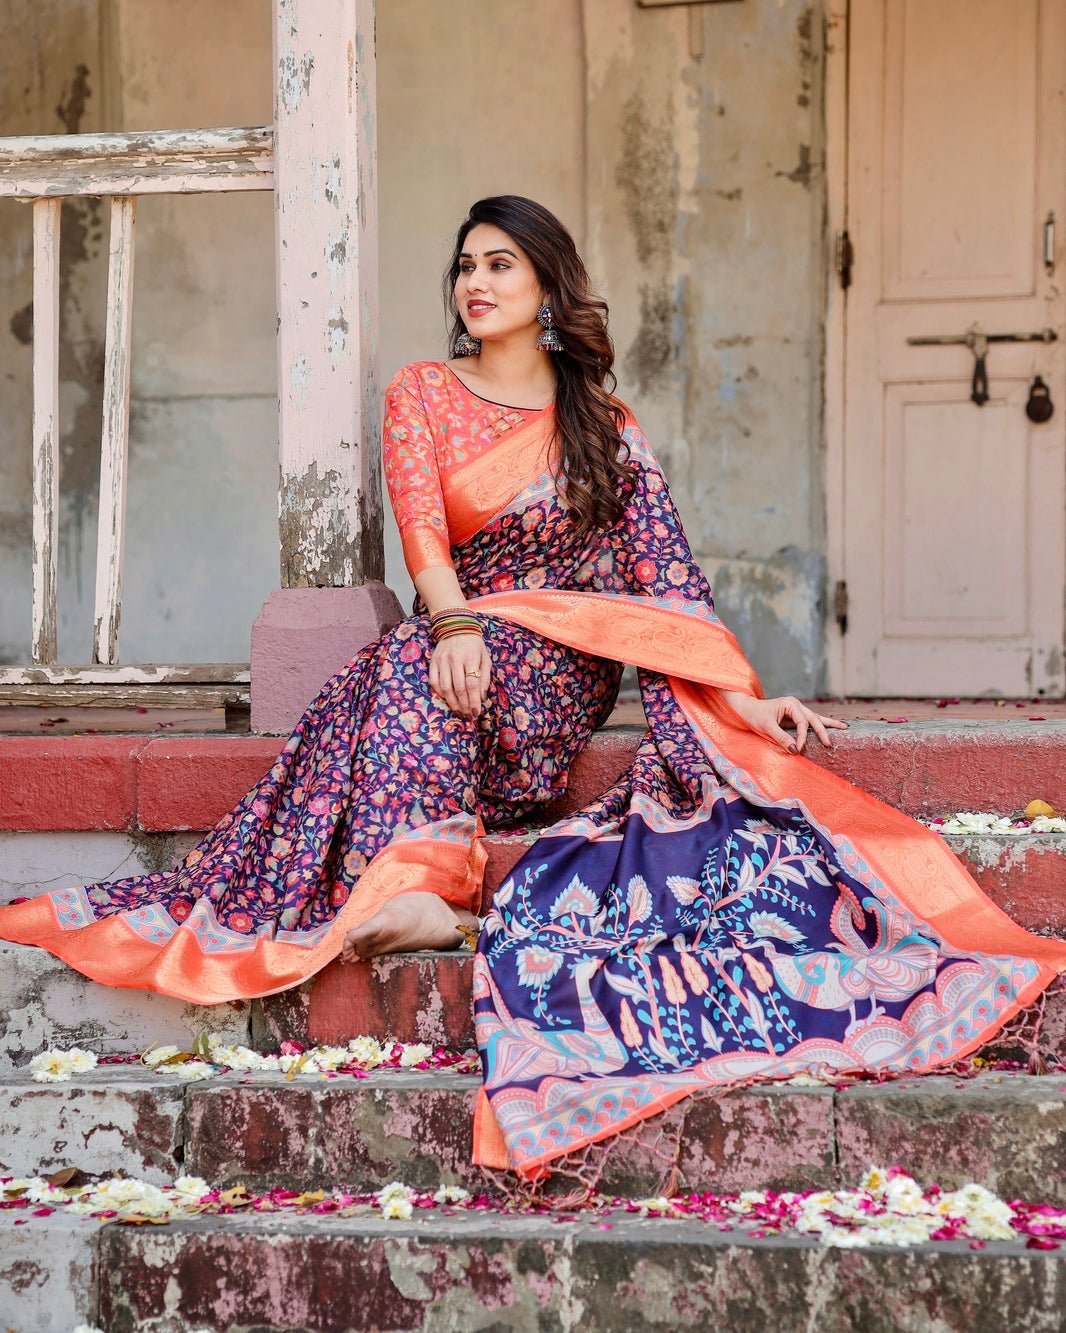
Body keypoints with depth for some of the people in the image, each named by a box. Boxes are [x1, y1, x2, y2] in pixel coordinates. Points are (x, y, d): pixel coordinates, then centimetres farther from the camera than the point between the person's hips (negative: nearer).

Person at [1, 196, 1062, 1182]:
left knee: (417, 670, -33)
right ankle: (415, 887, -50)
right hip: (458, 645, 2)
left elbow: (666, 577, 4)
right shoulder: (421, 395, 12)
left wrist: (744, 700, -8)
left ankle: (401, 885, -48)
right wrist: (454, 624, -26)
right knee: (424, 659, -34)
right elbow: (423, 531, -4)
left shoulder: (605, 425, 10)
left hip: (563, 665, -1)